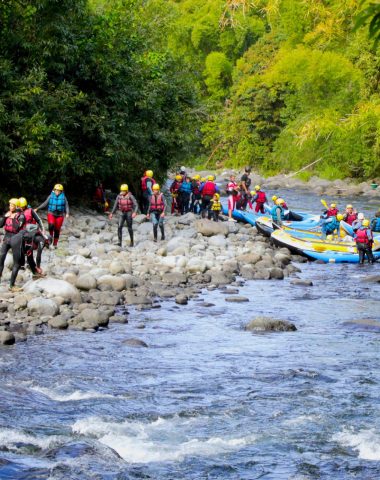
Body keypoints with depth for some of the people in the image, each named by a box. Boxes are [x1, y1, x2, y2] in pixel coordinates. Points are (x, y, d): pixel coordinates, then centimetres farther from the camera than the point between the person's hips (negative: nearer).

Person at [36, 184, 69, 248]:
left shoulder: (63, 197, 1)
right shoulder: (51, 196, 2)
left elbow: (66, 206, -3)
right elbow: (45, 203, 3)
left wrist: (67, 213, -18)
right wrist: (37, 209, -3)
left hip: (60, 215, 0)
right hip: (51, 214, 0)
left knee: (57, 229, 3)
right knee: (51, 225, -26)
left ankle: (55, 243, 15)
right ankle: (51, 236, 2)